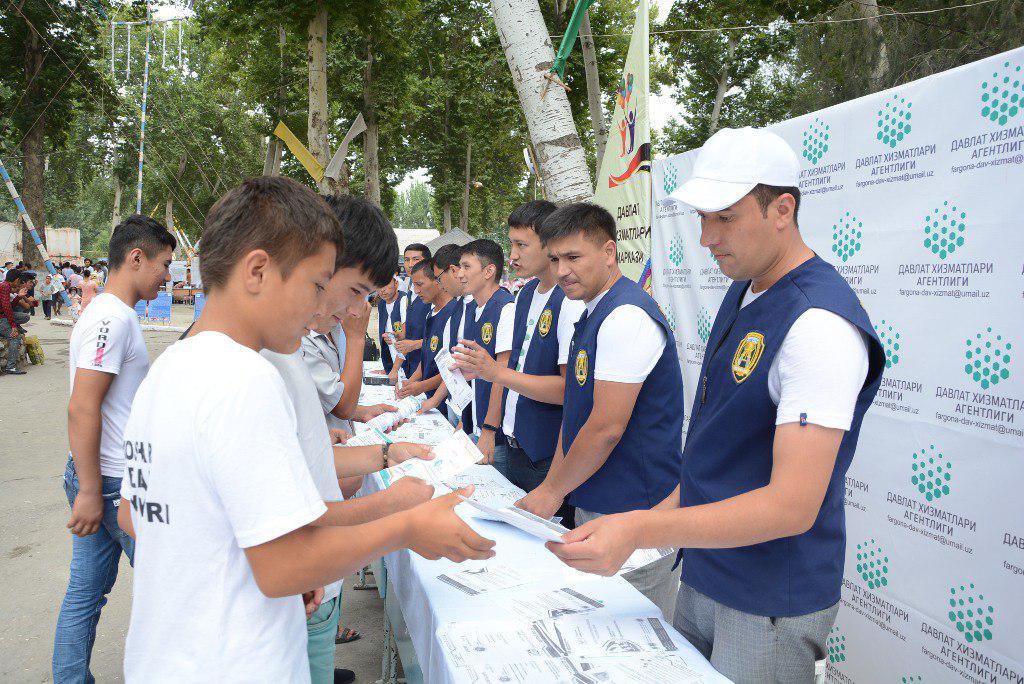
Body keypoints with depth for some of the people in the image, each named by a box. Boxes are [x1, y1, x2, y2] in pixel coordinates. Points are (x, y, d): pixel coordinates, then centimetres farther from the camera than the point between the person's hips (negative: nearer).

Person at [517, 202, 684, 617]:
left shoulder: (627, 316, -19)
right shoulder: (593, 315, 13)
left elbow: (606, 428, -22)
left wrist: (552, 491, -10)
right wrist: (551, 486, 12)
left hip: (632, 512, -9)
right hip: (593, 502, 9)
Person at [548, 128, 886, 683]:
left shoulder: (821, 324, -25)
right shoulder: (743, 291, 4)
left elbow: (793, 505, -31)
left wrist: (640, 530, -37)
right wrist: (680, 498, 9)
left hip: (771, 605, -8)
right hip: (701, 575, 8)